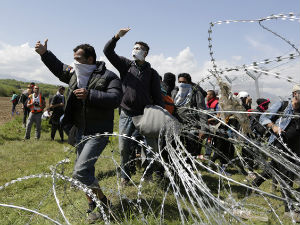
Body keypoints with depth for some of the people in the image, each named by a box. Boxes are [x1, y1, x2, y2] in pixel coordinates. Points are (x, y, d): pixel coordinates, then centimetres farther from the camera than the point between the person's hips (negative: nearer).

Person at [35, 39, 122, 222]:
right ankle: (92, 205, 34)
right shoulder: (74, 73, 9)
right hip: (81, 131, 8)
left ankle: (104, 202, 4)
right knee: (84, 170, 16)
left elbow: (115, 99, -27)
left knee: (80, 171, -16)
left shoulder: (108, 76, -13)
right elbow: (59, 69, 29)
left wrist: (89, 95, -31)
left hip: (99, 132, -8)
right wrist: (44, 53, 21)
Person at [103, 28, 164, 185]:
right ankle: (125, 176, 22)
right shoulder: (126, 65, 8)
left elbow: (157, 96, 5)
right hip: (126, 114, 1)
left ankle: (150, 173, 22)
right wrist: (117, 37, -14)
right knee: (124, 147, 5)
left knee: (152, 147, 2)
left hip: (145, 115, 0)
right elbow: (107, 51, 0)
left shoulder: (151, 73, 6)